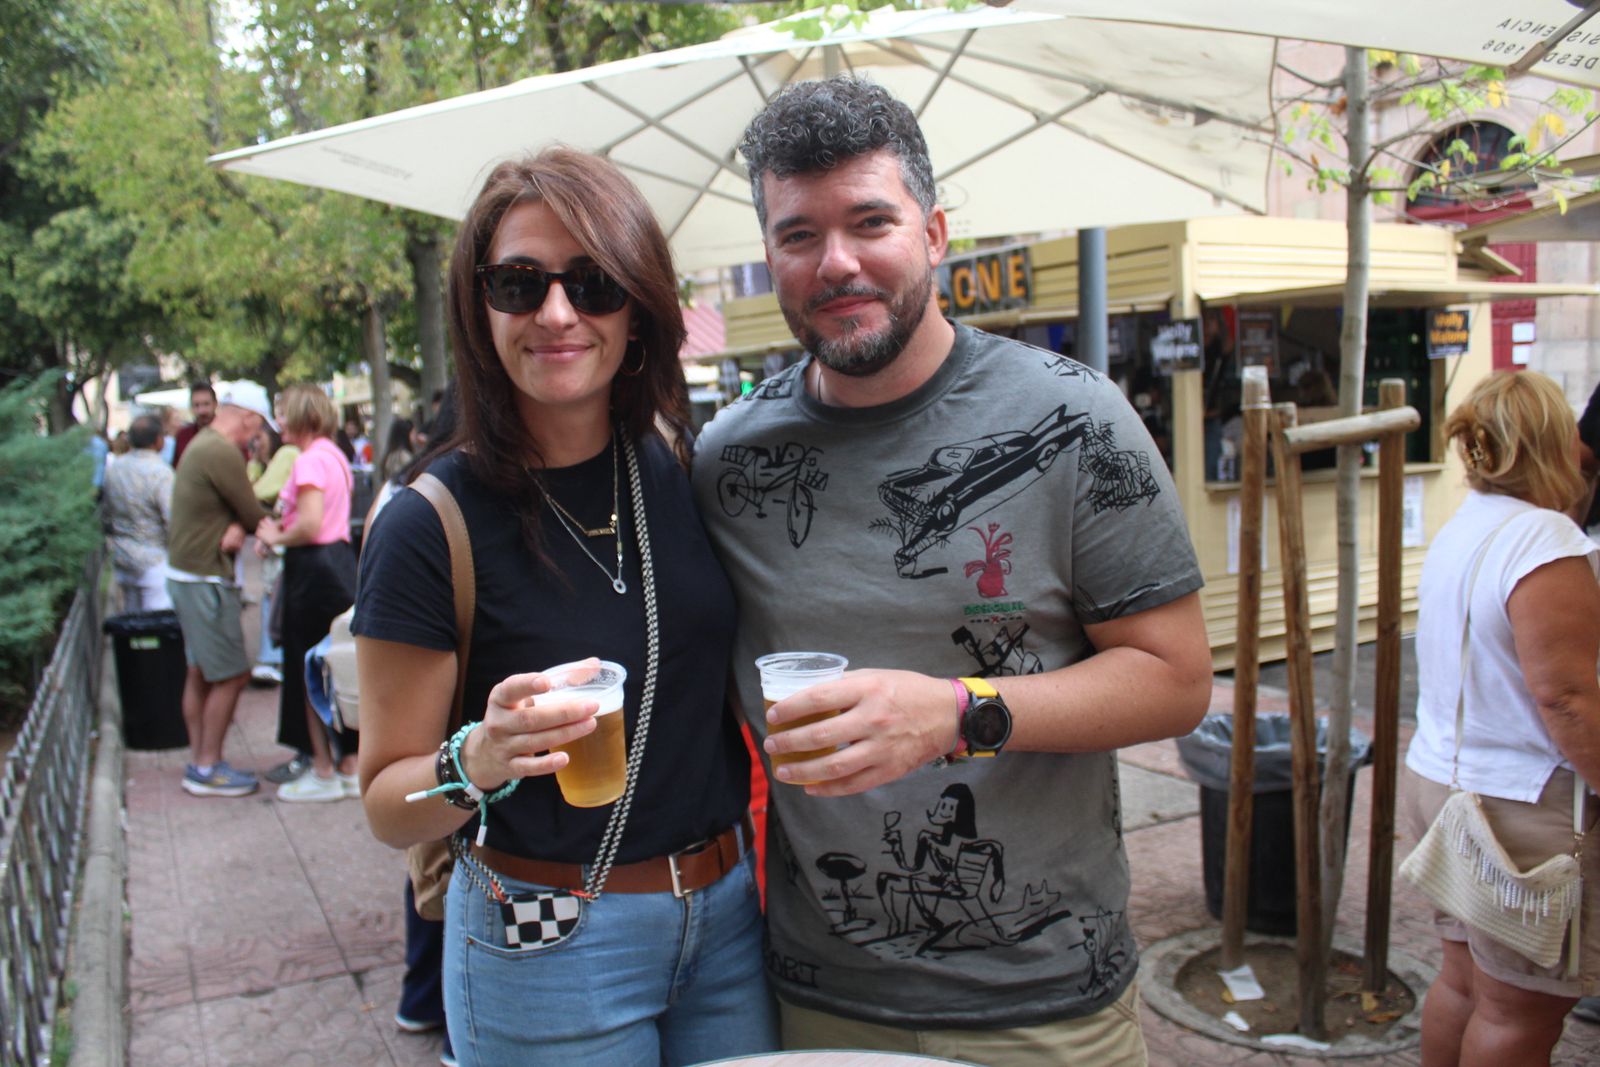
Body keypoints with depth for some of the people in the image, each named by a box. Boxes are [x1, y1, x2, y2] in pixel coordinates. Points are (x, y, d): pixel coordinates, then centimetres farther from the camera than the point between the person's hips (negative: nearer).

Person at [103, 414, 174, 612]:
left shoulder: (112, 469, 5)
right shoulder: (160, 472, -16)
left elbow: (106, 517, 11)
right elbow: (174, 520, -20)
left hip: (121, 560, 7)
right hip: (154, 561, -7)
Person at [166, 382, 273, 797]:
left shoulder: (202, 444, 13)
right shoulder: (222, 452, -20)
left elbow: (232, 506, 9)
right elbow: (253, 514, -15)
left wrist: (237, 527, -12)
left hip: (186, 572, 11)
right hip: (205, 579, -11)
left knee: (200, 673, 16)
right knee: (231, 675, -3)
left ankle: (199, 759, 24)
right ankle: (207, 768, 4)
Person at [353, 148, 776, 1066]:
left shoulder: (681, 474, -4)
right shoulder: (431, 526, -16)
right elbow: (387, 806, -9)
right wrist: (478, 761, -29)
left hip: (729, 914, 4)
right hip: (548, 944, -4)